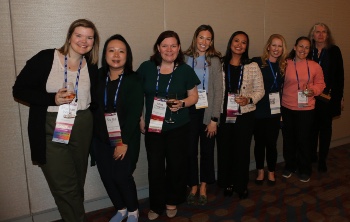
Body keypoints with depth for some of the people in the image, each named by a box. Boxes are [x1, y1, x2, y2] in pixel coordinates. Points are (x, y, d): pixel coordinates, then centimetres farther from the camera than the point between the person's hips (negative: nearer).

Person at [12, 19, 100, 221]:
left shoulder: (92, 67, 4)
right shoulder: (45, 58, -7)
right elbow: (19, 89, -6)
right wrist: (53, 99, -19)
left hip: (82, 130, 4)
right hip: (50, 131, -3)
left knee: (78, 183, 16)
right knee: (64, 186, -2)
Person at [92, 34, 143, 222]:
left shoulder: (134, 80, -8)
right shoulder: (97, 77, 0)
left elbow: (134, 113, -13)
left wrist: (124, 142, -16)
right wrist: (95, 135, -6)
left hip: (127, 139, -3)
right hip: (101, 139, 4)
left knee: (121, 176, -5)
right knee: (107, 176, 8)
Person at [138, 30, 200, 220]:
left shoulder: (185, 70, -1)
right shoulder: (146, 67, -1)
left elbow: (194, 96, 4)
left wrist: (182, 103, -16)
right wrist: (139, 118, 1)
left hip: (178, 127, 0)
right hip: (152, 126, 0)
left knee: (176, 165, 9)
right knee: (155, 167, 5)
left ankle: (172, 202, 32)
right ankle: (156, 205, 24)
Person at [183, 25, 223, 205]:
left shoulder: (215, 60, 0)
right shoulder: (185, 58, 1)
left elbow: (218, 91, -4)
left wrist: (214, 119, -9)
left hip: (208, 112, 0)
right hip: (189, 112, 0)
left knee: (207, 151, 10)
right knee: (190, 151, 6)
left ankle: (203, 187, 29)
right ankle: (193, 187, 26)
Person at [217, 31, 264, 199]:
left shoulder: (253, 67, 2)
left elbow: (260, 90, 3)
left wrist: (249, 100, -17)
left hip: (245, 115, 0)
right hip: (223, 115, 0)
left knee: (242, 150, 8)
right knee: (224, 150, 7)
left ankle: (241, 185, 27)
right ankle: (227, 183, 28)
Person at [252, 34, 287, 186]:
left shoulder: (283, 66, 8)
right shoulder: (257, 62, -8)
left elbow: (283, 88, 11)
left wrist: (283, 110, 6)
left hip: (274, 111, 3)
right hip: (259, 110, -3)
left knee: (272, 142, 8)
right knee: (259, 142, 10)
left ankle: (271, 172, 27)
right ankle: (260, 171, 28)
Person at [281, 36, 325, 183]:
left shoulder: (315, 66, -1)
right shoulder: (286, 64, -4)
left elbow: (320, 84, 7)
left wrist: (313, 91, -13)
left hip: (306, 109, 0)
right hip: (287, 108, 0)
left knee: (303, 140, 5)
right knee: (288, 138, 12)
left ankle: (304, 170, 26)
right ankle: (290, 165, 33)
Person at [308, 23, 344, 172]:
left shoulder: (334, 51, 0)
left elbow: (339, 75, -1)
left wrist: (337, 96, -5)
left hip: (328, 97, 0)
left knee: (325, 127, 8)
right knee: (312, 127, 9)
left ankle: (322, 160, 18)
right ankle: (311, 156, 24)